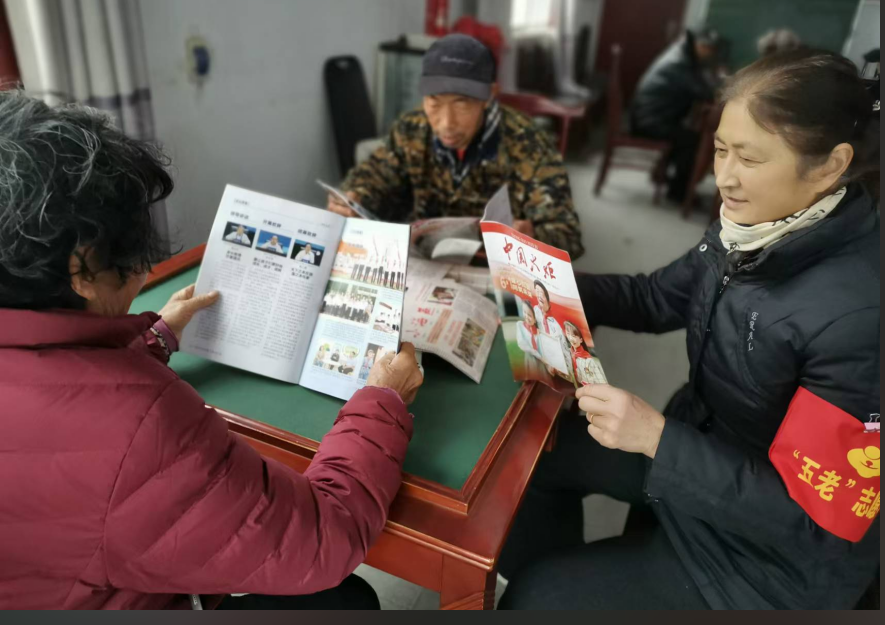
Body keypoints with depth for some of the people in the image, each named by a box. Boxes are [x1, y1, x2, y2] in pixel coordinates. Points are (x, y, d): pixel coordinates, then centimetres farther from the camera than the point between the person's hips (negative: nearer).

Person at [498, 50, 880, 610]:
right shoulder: (758, 228, -9)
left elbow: (812, 518, -28)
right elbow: (658, 299, 4)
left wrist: (657, 437, -33)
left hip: (775, 552, -7)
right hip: (700, 447, 7)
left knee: (535, 596, -3)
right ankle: (558, 584, 34)